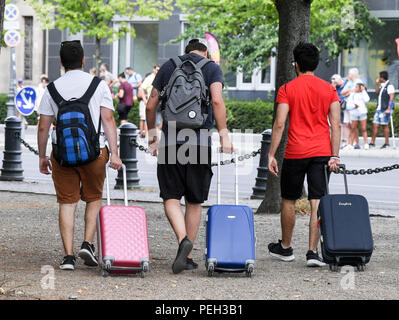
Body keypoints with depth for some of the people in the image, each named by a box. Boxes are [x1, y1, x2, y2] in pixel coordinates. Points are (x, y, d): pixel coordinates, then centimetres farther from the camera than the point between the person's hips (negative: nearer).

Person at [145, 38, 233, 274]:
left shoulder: (168, 67, 12)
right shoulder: (212, 68, 5)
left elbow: (151, 105, 11)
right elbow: (217, 100, -11)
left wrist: (151, 132, 26)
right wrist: (224, 134, -10)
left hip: (170, 141, 1)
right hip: (200, 143, -1)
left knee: (171, 197, 3)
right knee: (194, 202, 10)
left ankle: (183, 239, -23)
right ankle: (188, 257, 12)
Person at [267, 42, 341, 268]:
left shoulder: (287, 89, -2)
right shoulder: (329, 89, 5)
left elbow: (280, 124, -8)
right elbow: (336, 125, 0)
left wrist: (271, 155, -4)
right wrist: (334, 156, 1)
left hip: (295, 153, -1)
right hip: (322, 152, 2)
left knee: (289, 201, 15)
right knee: (317, 203, 0)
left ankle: (286, 248, 27)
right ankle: (313, 252, -8)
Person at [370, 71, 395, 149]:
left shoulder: (389, 86, -11)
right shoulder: (382, 85, 16)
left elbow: (392, 97, -16)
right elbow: (377, 92, 29)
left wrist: (388, 109, -22)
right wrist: (377, 84, 14)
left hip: (385, 109, -8)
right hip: (379, 109, 8)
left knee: (385, 125, -3)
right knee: (375, 125, 3)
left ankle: (387, 143, 5)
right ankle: (372, 143, 5)